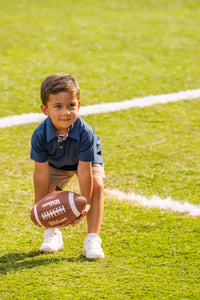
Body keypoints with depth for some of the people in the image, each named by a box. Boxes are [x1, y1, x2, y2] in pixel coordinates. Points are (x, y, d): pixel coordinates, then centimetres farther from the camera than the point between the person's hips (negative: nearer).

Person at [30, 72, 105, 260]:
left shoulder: (85, 133, -40)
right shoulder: (40, 135, -34)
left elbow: (84, 169, -34)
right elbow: (41, 172, -27)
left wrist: (86, 202, -30)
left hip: (87, 160, -2)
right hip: (56, 164, 3)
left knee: (96, 186, -24)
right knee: (47, 189, -11)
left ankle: (92, 240, -19)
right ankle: (52, 234, 14)